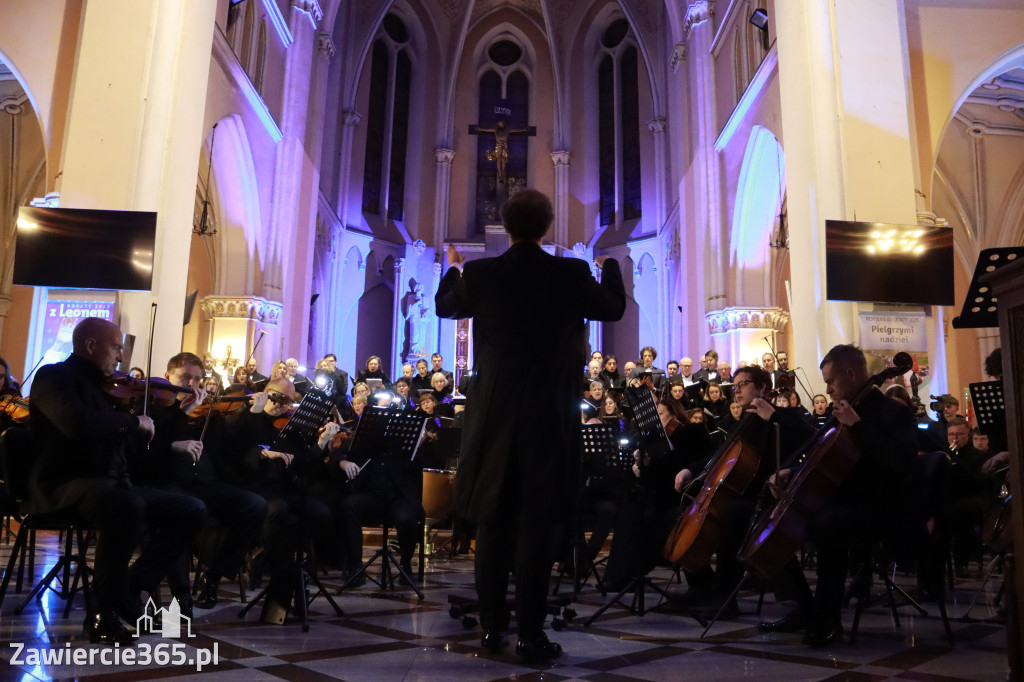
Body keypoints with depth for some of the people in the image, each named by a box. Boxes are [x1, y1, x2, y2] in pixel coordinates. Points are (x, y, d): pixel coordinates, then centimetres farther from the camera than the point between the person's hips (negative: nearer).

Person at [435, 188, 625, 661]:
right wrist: (611, 265, 31)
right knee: (536, 523, 3)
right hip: (549, 416, -1)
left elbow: (444, 307, 17)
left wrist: (452, 268, 37)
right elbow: (614, 309, 11)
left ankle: (492, 626, 21)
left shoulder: (479, 274, -3)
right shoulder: (572, 273, -6)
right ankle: (531, 634, 7)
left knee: (492, 521, 12)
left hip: (493, 414, 2)